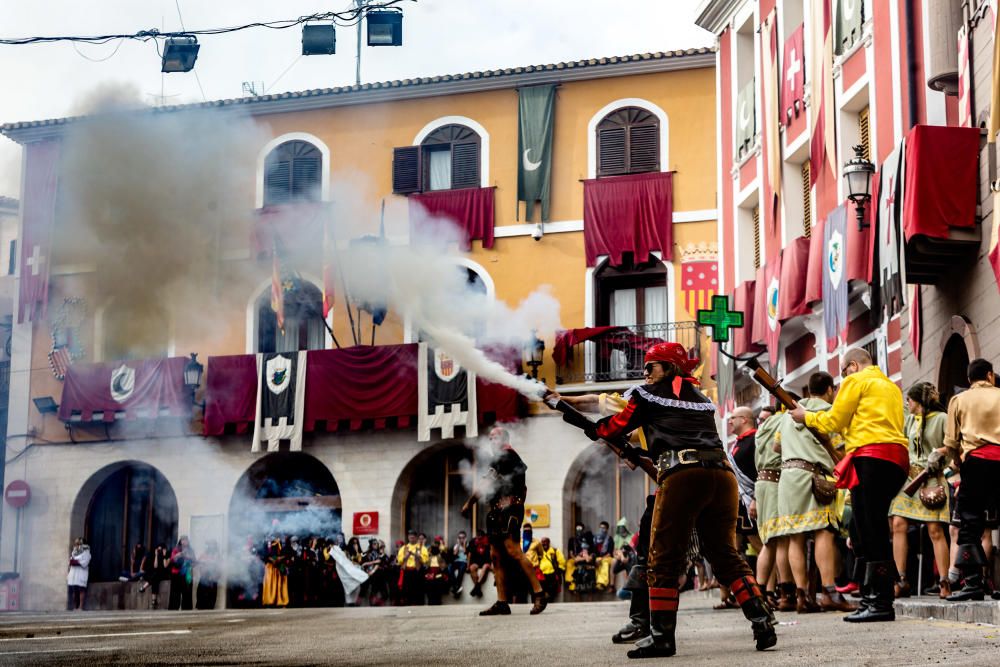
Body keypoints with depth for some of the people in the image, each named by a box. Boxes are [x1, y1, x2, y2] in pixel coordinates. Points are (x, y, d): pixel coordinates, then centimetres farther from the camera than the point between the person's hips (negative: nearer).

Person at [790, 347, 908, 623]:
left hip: (871, 456, -9)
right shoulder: (891, 386, 28)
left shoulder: (856, 381, 3)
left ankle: (881, 602, -14)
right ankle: (871, 598, 10)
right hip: (896, 458, 9)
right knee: (871, 531, 10)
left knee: (871, 532, -11)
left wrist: (806, 417, 20)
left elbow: (834, 421, 3)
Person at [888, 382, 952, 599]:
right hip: (909, 476, 6)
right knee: (899, 524, -7)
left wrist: (939, 452, -16)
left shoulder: (941, 418, -1)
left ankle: (944, 583, -6)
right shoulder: (910, 420, 18)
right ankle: (902, 581, -4)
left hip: (932, 479, -6)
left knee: (935, 530, -10)